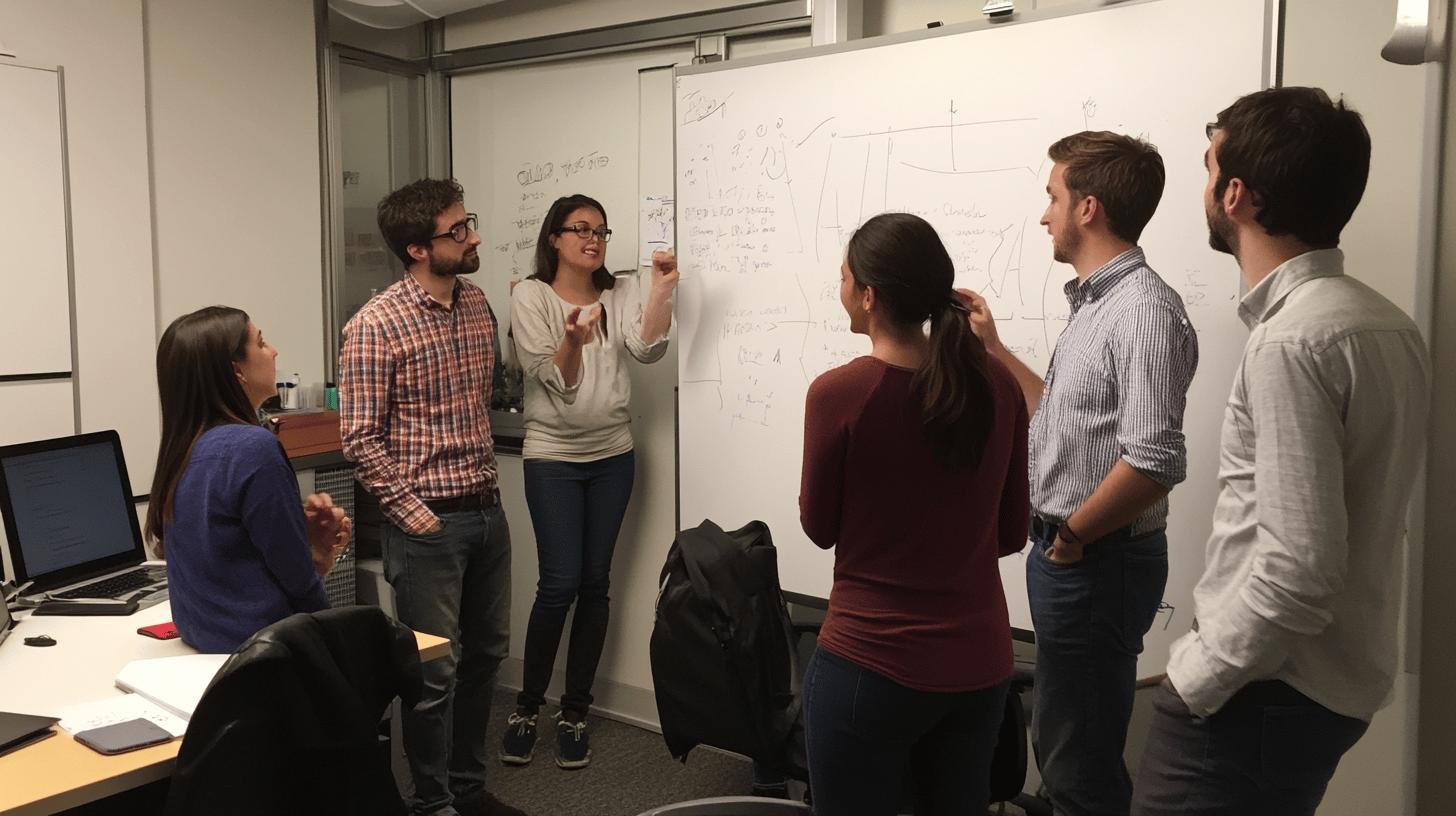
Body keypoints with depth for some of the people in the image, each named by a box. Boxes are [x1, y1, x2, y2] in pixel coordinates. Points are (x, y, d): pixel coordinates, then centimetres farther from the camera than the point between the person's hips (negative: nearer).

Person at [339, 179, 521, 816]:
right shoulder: (376, 326, -15)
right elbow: (360, 437, -14)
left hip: (487, 511, 7)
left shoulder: (477, 304, 6)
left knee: (486, 652, 16)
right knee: (435, 668, 4)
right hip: (428, 522, -7)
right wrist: (411, 511, -15)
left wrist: (487, 477, 13)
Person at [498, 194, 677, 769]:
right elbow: (553, 379, -13)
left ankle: (574, 712, 18)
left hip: (613, 454, 3)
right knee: (559, 585, -7)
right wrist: (573, 340, -32)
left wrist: (662, 290, -22)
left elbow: (647, 350, -12)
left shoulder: (622, 292, 5)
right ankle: (526, 707, 14)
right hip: (553, 456, -3)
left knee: (595, 583, 6)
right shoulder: (531, 297, -4)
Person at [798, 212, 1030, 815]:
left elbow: (820, 527, -4)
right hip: (981, 660, 5)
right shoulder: (997, 385, -4)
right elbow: (1011, 533, 6)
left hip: (870, 664, -5)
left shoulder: (839, 391, -18)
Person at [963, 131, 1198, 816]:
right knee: (1059, 742, 22)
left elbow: (1154, 461, -29)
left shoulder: (1144, 309, -19)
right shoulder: (1093, 304, 12)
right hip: (1065, 553, 10)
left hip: (1099, 559, -10)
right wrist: (992, 348, 21)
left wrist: (1072, 535, -16)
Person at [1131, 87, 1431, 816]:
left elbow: (1298, 567, -27)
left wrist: (1197, 678, -14)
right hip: (1340, 682, 9)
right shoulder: (1388, 324, 6)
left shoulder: (1291, 341, -23)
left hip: (1264, 695, -9)